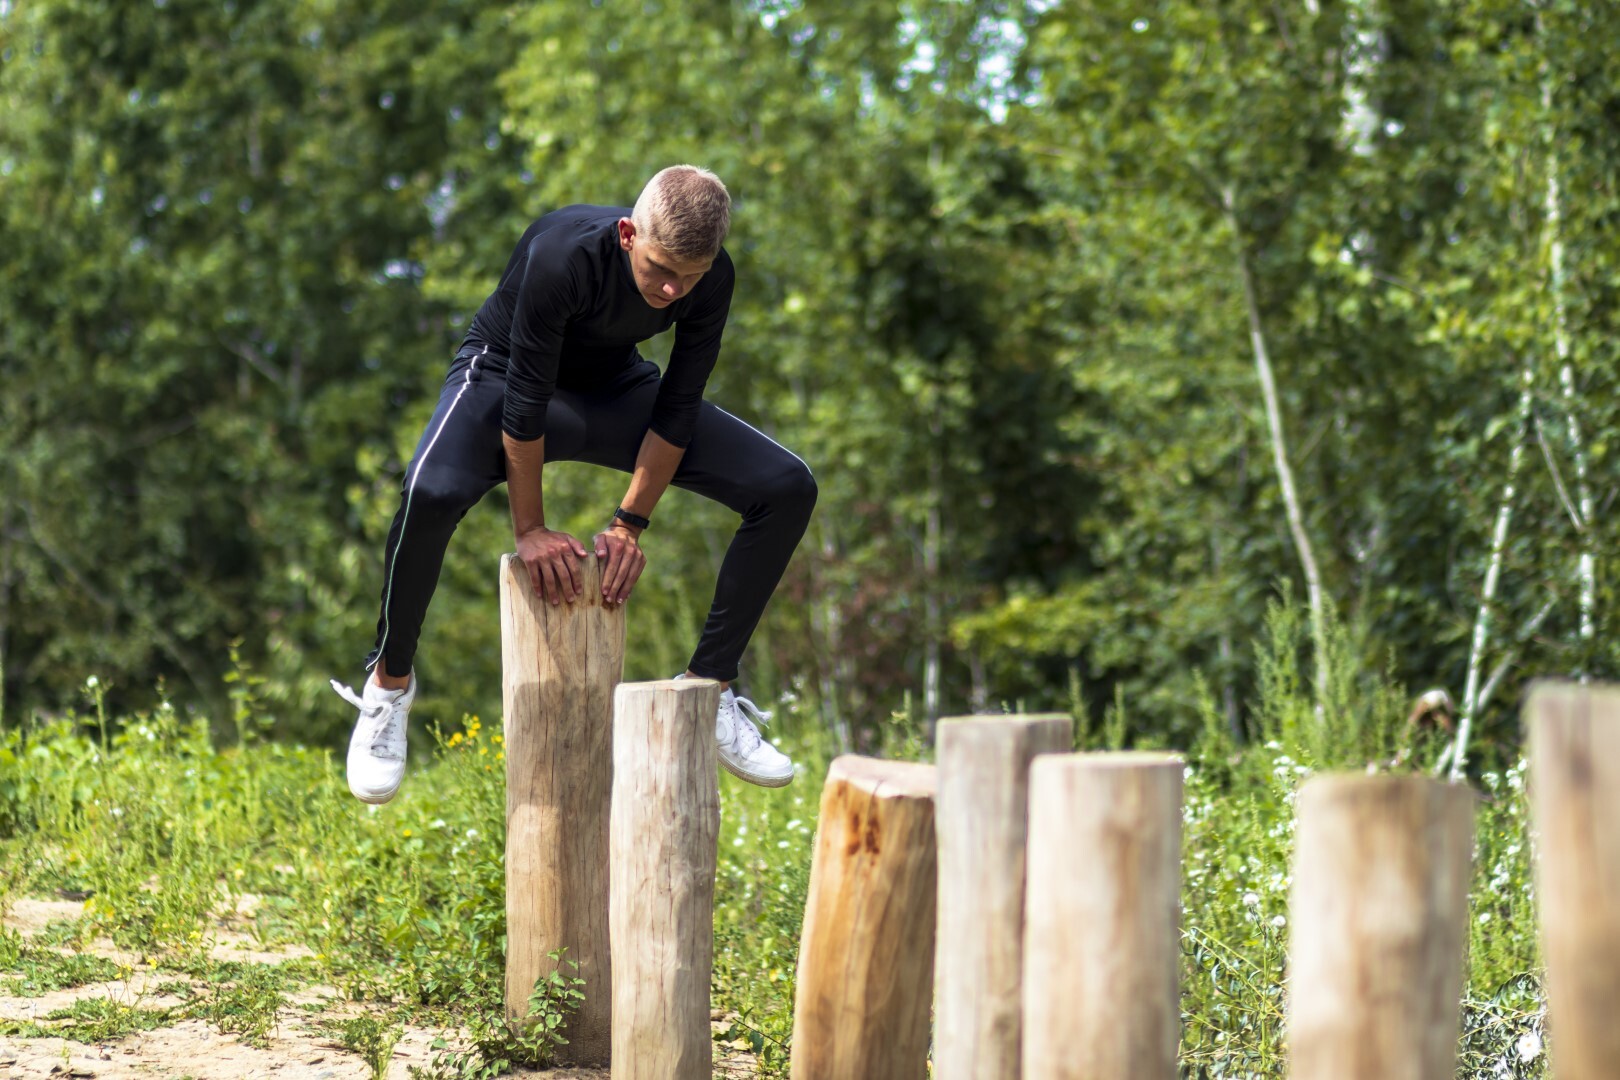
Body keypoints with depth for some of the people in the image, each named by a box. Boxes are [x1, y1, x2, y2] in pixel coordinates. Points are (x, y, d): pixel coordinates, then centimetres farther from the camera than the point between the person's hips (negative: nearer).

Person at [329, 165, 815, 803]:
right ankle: (389, 680, -13)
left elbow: (676, 409, -13)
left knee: (787, 490, -9)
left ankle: (708, 686, 1)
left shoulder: (711, 281, -22)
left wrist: (629, 525, -13)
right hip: (503, 375, -5)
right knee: (432, 493, -39)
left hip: (615, 388, 5)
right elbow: (525, 400, -29)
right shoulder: (564, 256, -37)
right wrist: (530, 530, -24)